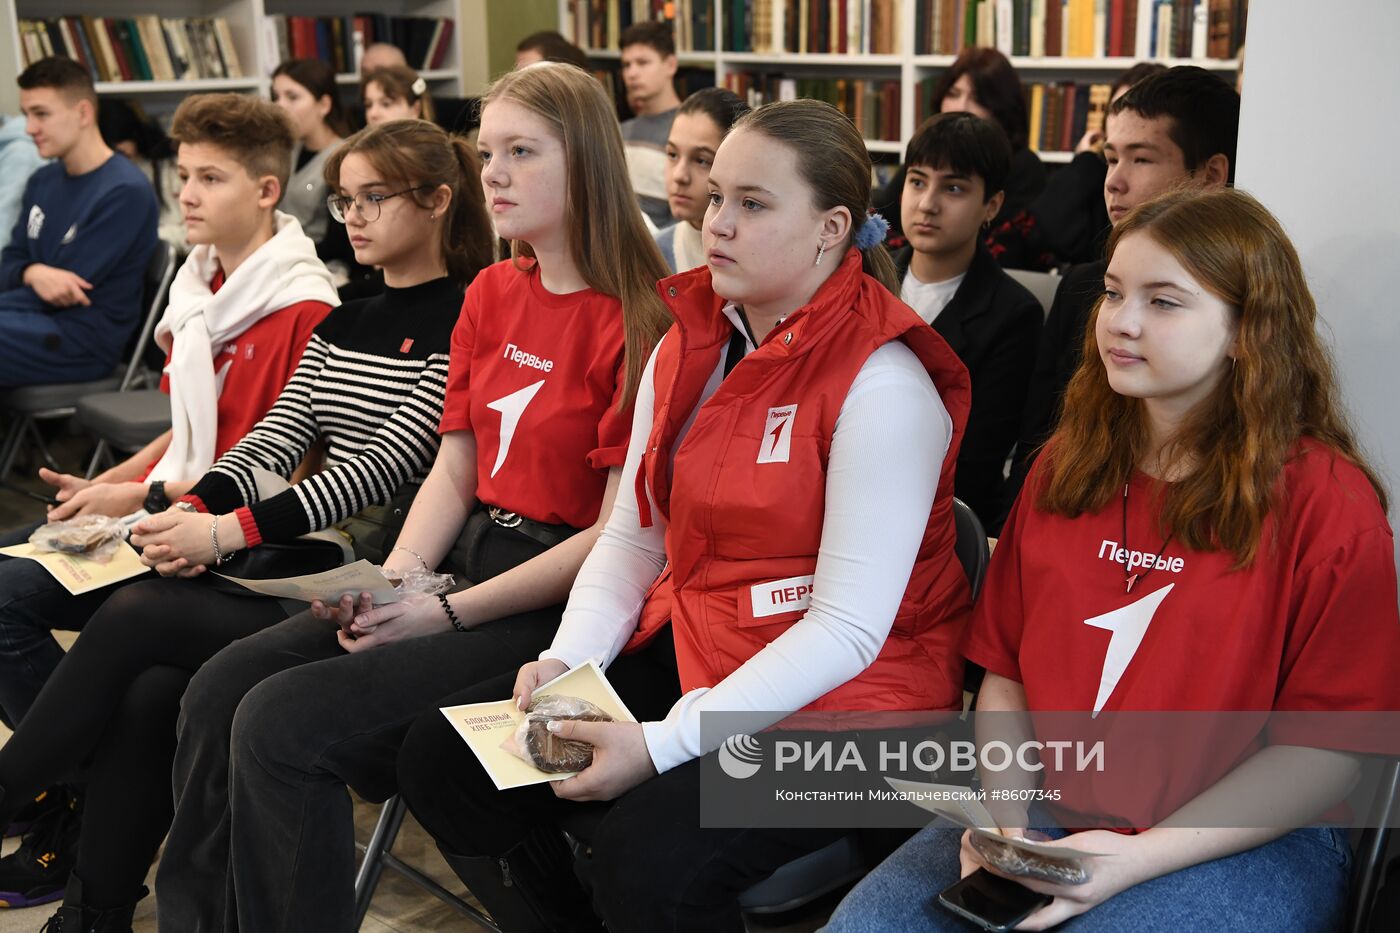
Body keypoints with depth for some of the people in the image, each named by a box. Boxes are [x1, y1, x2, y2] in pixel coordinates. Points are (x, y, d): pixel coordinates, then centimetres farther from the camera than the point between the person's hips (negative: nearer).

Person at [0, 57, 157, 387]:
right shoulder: (41, 181, 14)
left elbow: (58, 290, -13)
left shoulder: (125, 192, -12)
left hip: (84, 341, -7)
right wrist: (33, 273, -12)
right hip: (38, 321, 8)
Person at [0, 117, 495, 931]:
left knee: (135, 616, -19)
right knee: (149, 692, -19)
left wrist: (228, 531, -21)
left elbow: (385, 466, -16)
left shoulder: (464, 325, -7)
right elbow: (271, 443, 10)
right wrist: (193, 510, -11)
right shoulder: (342, 324, 19)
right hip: (307, 561, 6)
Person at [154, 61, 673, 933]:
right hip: (461, 561, 8)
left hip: (555, 603, -8)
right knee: (220, 689, -5)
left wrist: (447, 612, -14)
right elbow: (453, 473, 13)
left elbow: (619, 533, -15)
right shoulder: (490, 297, 12)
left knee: (283, 724, -20)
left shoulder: (640, 321, -14)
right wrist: (389, 583, -5)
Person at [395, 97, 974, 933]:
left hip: (842, 693, -7)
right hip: (687, 643, 7)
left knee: (652, 856, -31)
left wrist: (665, 743, -25)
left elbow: (848, 627, -21)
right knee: (444, 761, -3)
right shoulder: (688, 347, 6)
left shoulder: (881, 385, -18)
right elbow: (633, 536, 9)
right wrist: (567, 659, -9)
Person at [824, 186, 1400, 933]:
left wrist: (1138, 857, -16)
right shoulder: (1064, 471, 9)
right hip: (1048, 816, 4)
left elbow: (1331, 746, -9)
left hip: (1243, 840, -4)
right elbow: (1005, 670, 11)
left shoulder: (1326, 502, -8)